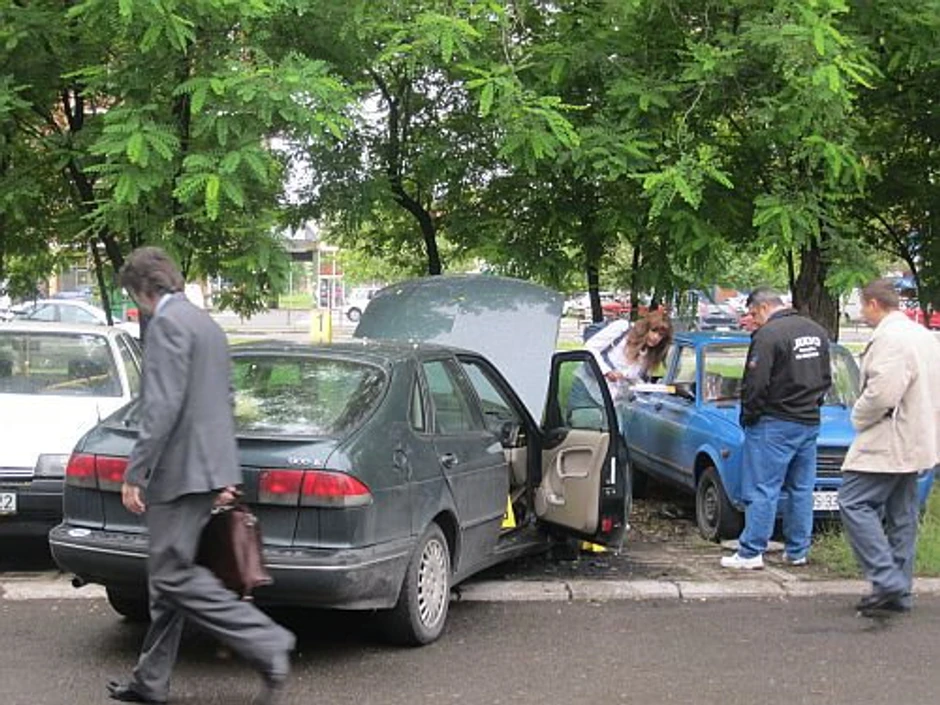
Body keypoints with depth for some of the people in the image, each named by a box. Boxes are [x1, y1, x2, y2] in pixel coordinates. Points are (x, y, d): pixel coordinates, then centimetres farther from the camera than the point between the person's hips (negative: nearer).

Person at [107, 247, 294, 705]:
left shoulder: (167, 322, -12)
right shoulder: (205, 323, 20)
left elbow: (163, 405, -21)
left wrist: (134, 474, -19)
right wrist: (222, 475, 26)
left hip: (181, 470, -10)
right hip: (205, 468, 10)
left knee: (174, 576, -8)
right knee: (168, 574, 14)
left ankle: (268, 646, -11)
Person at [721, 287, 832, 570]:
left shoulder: (768, 335, -16)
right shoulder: (817, 332, 10)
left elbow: (755, 384, -18)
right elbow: (826, 378, 16)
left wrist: (748, 417, -4)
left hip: (775, 424, -7)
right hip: (810, 423, 7)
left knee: (762, 490, -3)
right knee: (801, 490, 12)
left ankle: (751, 553, -2)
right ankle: (797, 551, 17)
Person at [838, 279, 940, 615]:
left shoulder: (889, 338, -18)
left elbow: (882, 393, -26)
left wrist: (859, 417, -7)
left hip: (889, 441, -10)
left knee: (855, 502, -8)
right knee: (901, 515, 12)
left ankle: (886, 579, -13)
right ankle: (899, 593, 16)